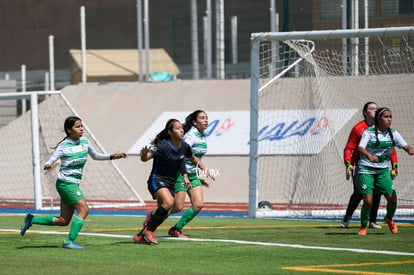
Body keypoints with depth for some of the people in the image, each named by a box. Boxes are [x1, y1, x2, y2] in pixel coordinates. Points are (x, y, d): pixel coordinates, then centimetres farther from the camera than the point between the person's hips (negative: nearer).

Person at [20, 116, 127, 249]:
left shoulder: (84, 142, 9)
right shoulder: (63, 146, -11)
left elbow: (95, 156, 24)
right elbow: (52, 160, -13)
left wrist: (113, 156, 17)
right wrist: (48, 165, -36)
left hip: (74, 184, 8)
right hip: (65, 182, -8)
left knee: (63, 221, 7)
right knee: (83, 209, -18)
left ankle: (31, 219, 19)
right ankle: (69, 241, -15)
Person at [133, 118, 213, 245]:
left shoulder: (184, 146, 0)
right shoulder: (163, 145, -19)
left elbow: (193, 159, 22)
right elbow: (145, 158, -30)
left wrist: (205, 170, 17)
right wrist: (144, 154, -52)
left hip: (171, 183, 7)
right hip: (157, 180, -7)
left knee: (165, 214, -1)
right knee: (168, 202, -31)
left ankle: (140, 236, 12)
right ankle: (148, 230, -20)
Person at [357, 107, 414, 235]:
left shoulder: (393, 133, 1)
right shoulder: (369, 132, -11)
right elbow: (361, 147, -25)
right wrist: (369, 155, -46)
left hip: (383, 170, 4)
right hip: (366, 169, -4)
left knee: (392, 199, -2)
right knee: (368, 201, -13)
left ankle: (389, 219, 31)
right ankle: (363, 227, 10)